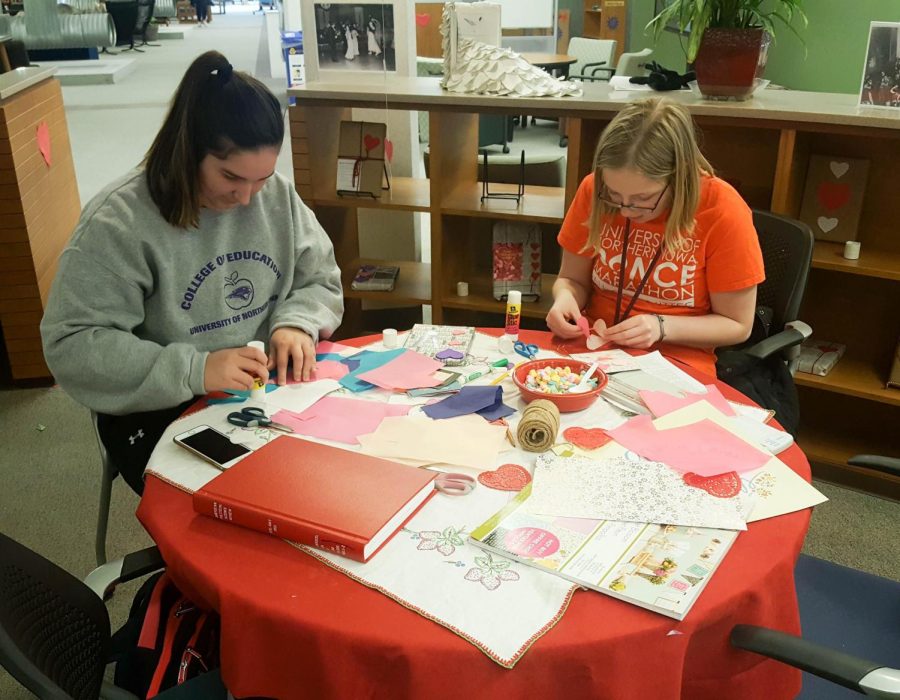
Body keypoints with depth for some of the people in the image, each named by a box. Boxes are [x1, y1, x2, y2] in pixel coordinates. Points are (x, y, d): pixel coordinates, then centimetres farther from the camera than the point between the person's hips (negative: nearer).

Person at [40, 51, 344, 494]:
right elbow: (71, 346, -17)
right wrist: (193, 371, -27)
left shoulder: (276, 195, 0)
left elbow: (320, 281, 11)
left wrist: (296, 323, -13)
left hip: (269, 390, 5)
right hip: (159, 412, -4)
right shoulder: (120, 223, -16)